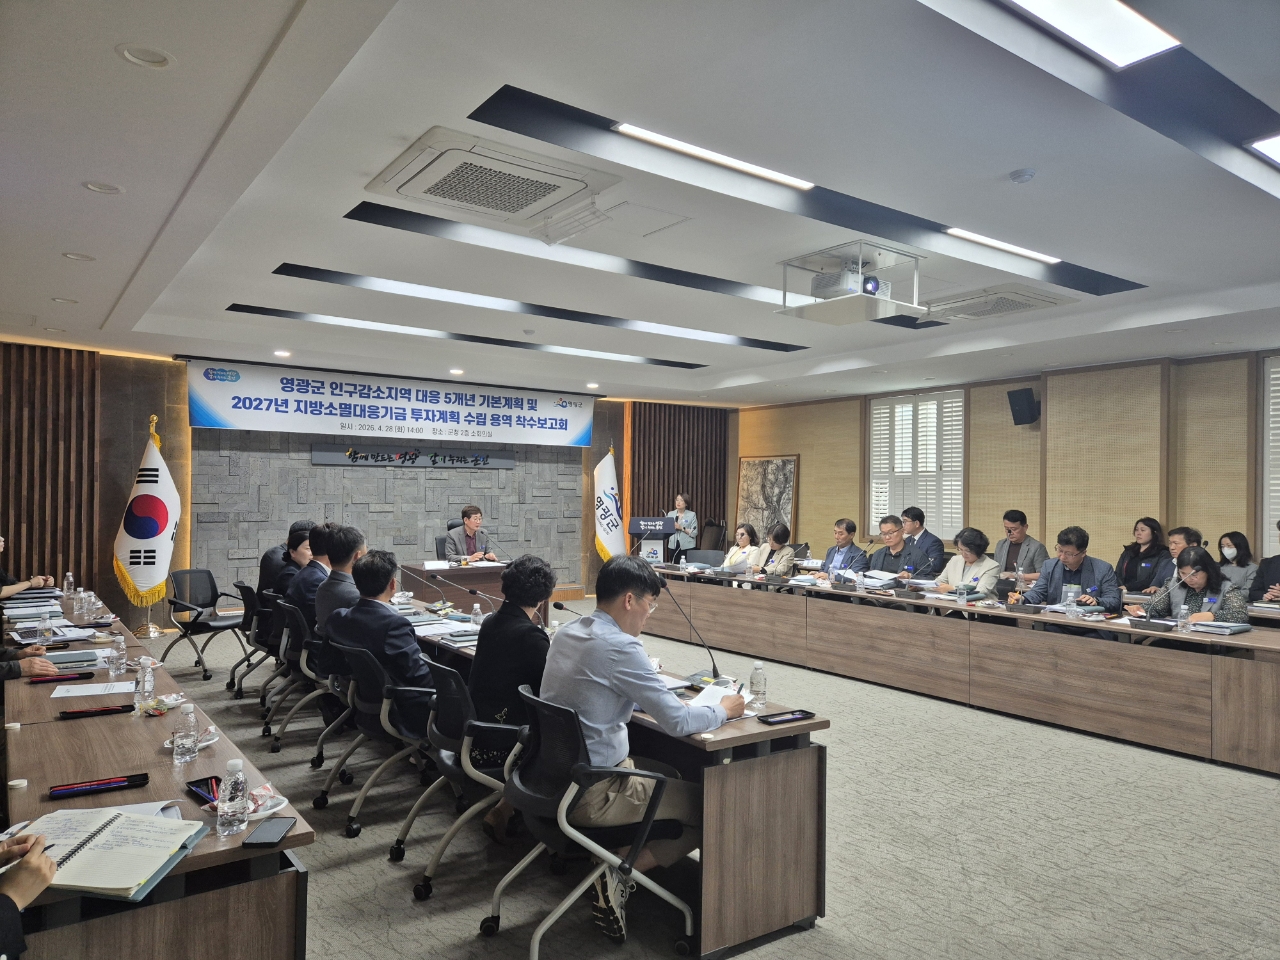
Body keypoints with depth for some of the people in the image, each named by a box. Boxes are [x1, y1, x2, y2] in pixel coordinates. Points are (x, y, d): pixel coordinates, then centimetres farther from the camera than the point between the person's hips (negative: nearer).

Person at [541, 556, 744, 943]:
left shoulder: (567, 632, 4)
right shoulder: (621, 647, -22)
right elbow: (678, 723, -19)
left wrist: (663, 700, 11)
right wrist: (723, 710, 0)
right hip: (593, 794, -9)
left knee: (668, 772, 25)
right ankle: (622, 872, -1)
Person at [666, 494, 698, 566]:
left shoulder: (692, 515, 2)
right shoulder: (670, 514, 12)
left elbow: (694, 533, -7)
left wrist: (681, 528, -15)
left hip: (687, 547, -3)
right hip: (673, 546, 3)